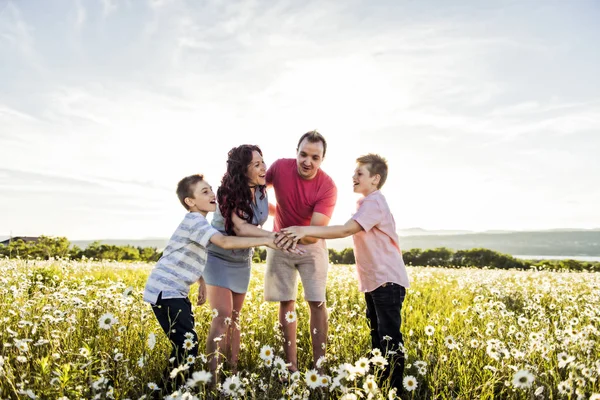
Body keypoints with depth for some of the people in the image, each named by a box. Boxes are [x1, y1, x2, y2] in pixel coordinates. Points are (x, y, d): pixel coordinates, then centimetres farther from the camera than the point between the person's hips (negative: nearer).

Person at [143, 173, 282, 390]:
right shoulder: (194, 220, -17)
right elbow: (225, 242, -32)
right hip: (164, 291, -10)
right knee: (187, 345, -11)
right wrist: (265, 240, -33)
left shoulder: (199, 222, 14)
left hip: (175, 291, 10)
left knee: (184, 345, 13)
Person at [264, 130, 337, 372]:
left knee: (317, 303, -4)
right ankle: (291, 366, 10)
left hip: (311, 246, -1)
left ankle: (318, 365, 5)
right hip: (280, 244, 2)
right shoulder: (280, 167, -18)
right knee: (286, 303, 3)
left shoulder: (328, 187, -24)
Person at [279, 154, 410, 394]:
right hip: (373, 281, 11)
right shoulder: (365, 203, 16)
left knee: (389, 336, -5)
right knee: (377, 336, 16)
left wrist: (306, 230, -36)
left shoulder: (374, 202, -18)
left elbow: (346, 230, -31)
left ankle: (396, 389, 4)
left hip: (388, 281, -11)